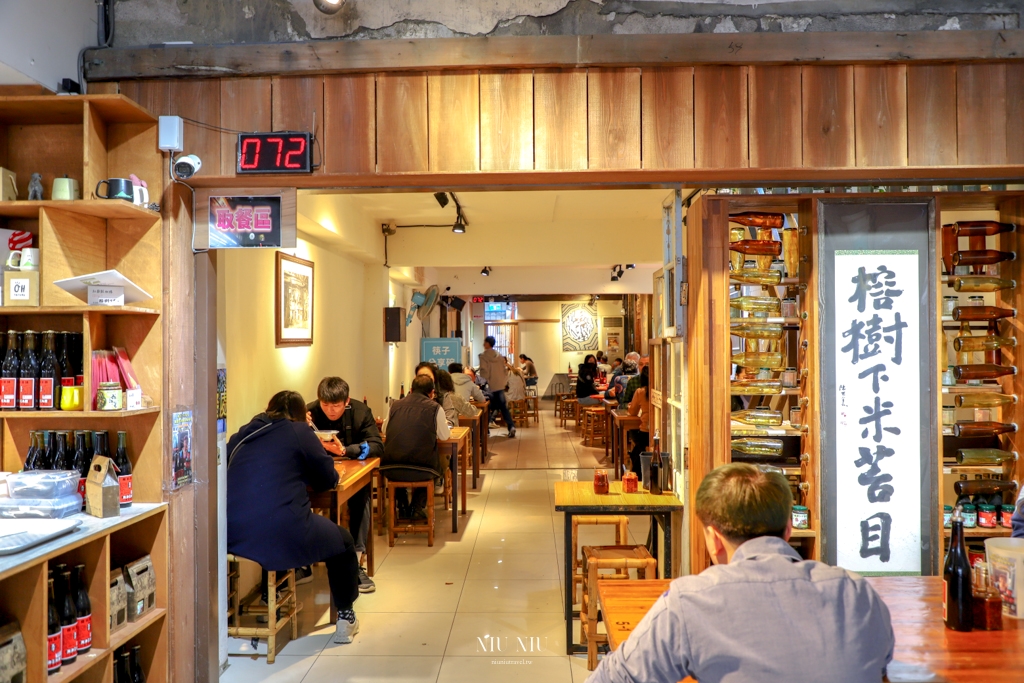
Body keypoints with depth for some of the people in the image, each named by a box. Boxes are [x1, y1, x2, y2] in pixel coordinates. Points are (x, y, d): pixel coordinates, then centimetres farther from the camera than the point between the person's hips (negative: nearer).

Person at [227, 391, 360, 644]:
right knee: (343, 542, 19)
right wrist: (303, 475, 27)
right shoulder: (299, 431, 3)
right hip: (280, 537, -5)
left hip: (232, 537, 6)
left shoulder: (243, 435, 15)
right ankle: (345, 618, 27)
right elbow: (328, 480, 8)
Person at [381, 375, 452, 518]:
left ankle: (403, 506, 38)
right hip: (421, 471, -3)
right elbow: (445, 436, 11)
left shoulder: (395, 405, 7)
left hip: (391, 470, 3)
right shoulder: (435, 408, -1)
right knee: (439, 465, 31)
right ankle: (417, 507, 24)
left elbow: (385, 431, 23)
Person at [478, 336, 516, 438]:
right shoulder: (499, 356, 9)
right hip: (500, 385, 5)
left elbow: (484, 371, -15)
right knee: (503, 407, 7)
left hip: (489, 387, -4)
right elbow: (505, 370, 11)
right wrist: (505, 382, 18)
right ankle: (511, 427, -6)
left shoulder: (483, 356, -9)